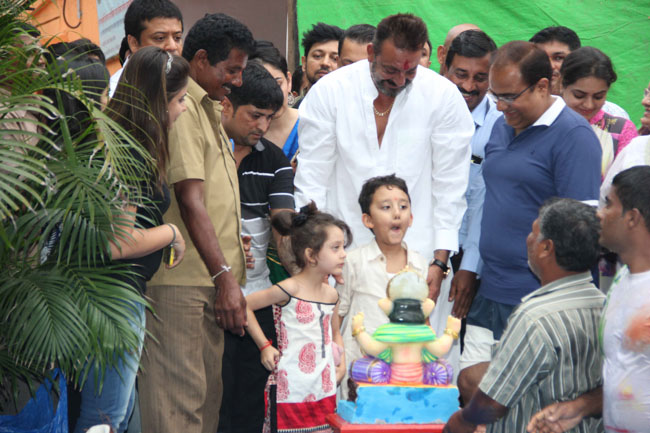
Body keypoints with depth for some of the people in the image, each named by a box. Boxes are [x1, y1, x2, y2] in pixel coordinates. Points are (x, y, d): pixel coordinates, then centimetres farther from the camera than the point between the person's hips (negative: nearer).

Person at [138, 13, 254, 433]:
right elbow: (190, 200, -18)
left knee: (209, 394, 11)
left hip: (212, 280, 10)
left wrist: (230, 268, 20)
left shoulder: (209, 109, 20)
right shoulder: (180, 108, -12)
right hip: (182, 282, -10)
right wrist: (224, 275, -21)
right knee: (180, 398, -8)